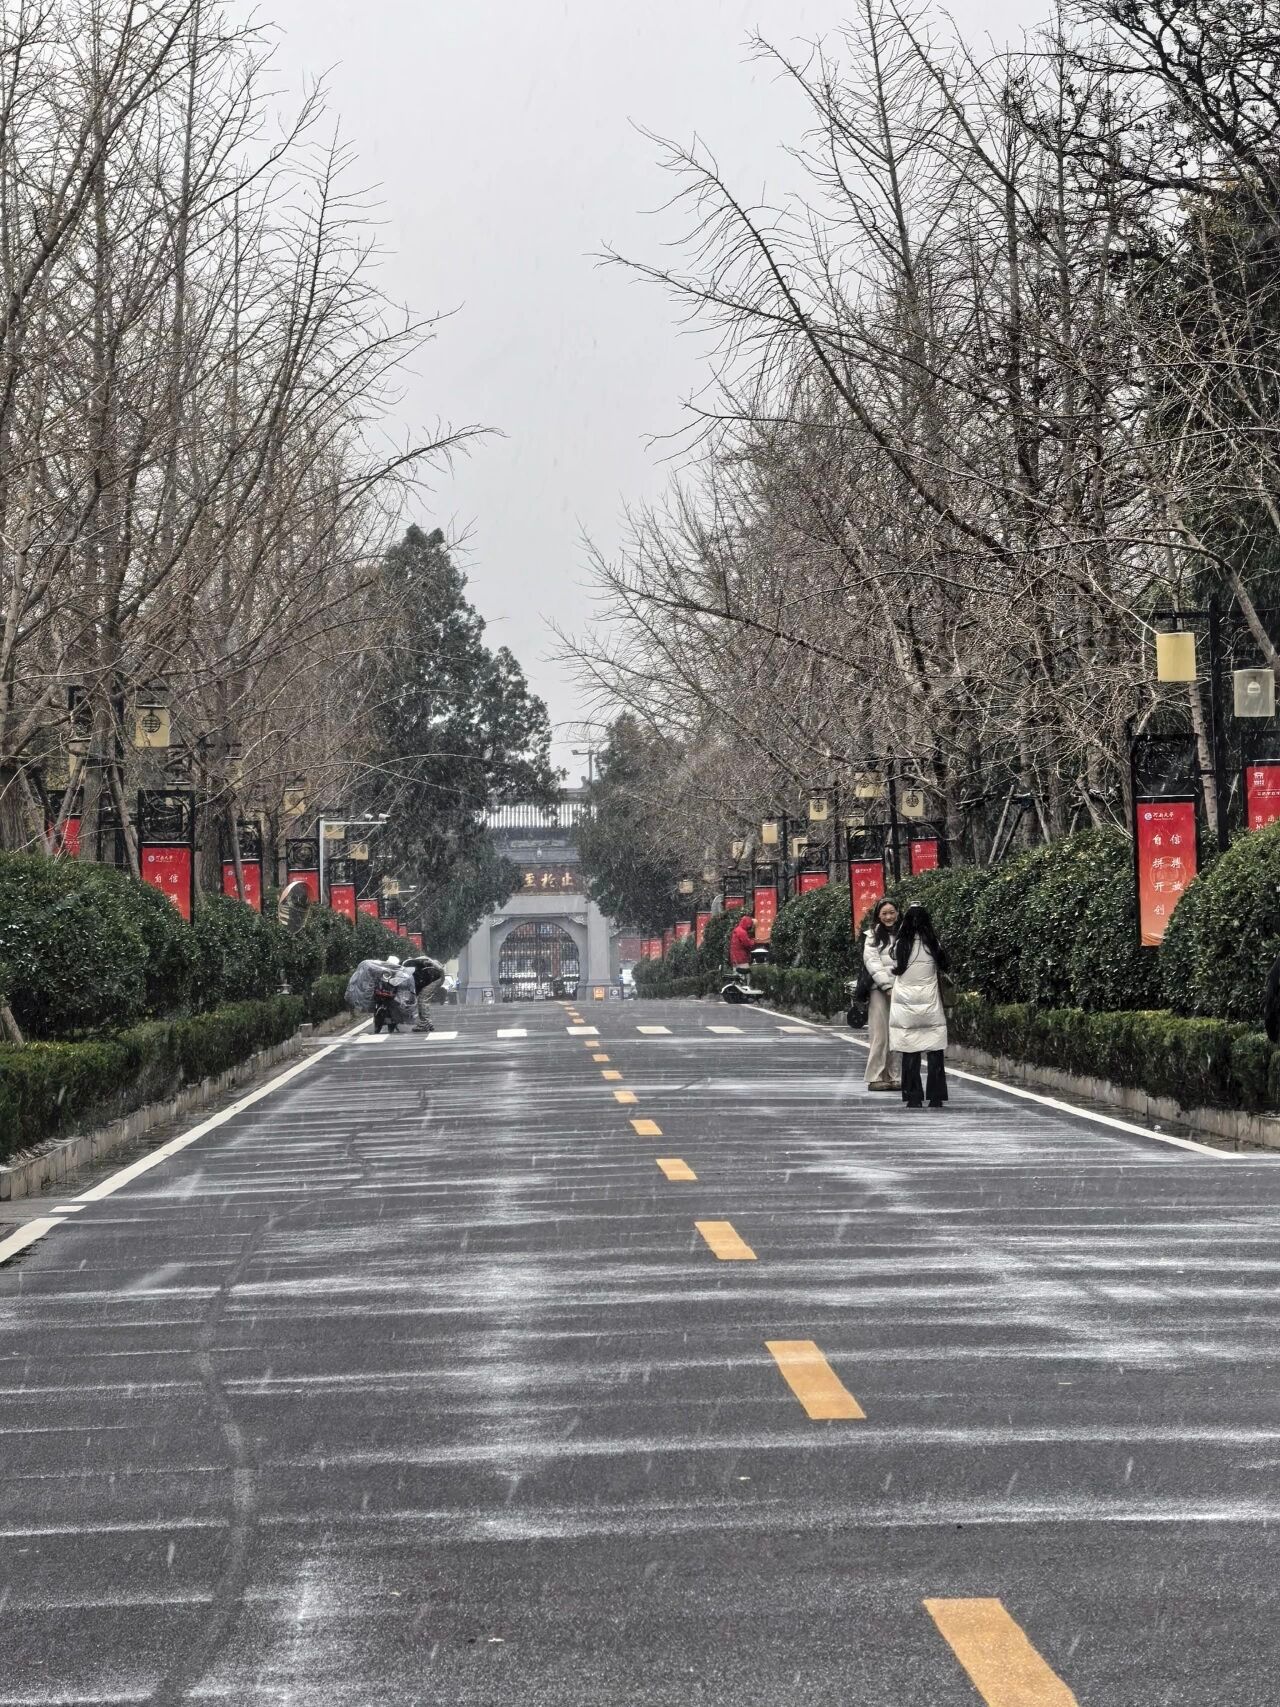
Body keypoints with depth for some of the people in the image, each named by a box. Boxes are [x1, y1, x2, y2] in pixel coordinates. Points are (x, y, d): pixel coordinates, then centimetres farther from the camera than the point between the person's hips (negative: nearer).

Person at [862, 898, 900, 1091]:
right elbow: (871, 962, -3)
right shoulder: (873, 935, 6)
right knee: (879, 1034, -5)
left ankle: (892, 1077, 5)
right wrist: (887, 987, -11)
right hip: (879, 989, -3)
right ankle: (875, 1078, -2)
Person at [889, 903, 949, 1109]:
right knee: (935, 1053, 5)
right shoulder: (932, 944, -3)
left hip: (906, 1004, 0)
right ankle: (935, 1098, 1)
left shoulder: (900, 945, -4)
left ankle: (914, 1098, 2)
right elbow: (943, 966, 7)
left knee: (910, 1053, 4)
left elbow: (896, 969, 2)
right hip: (930, 1004, 0)